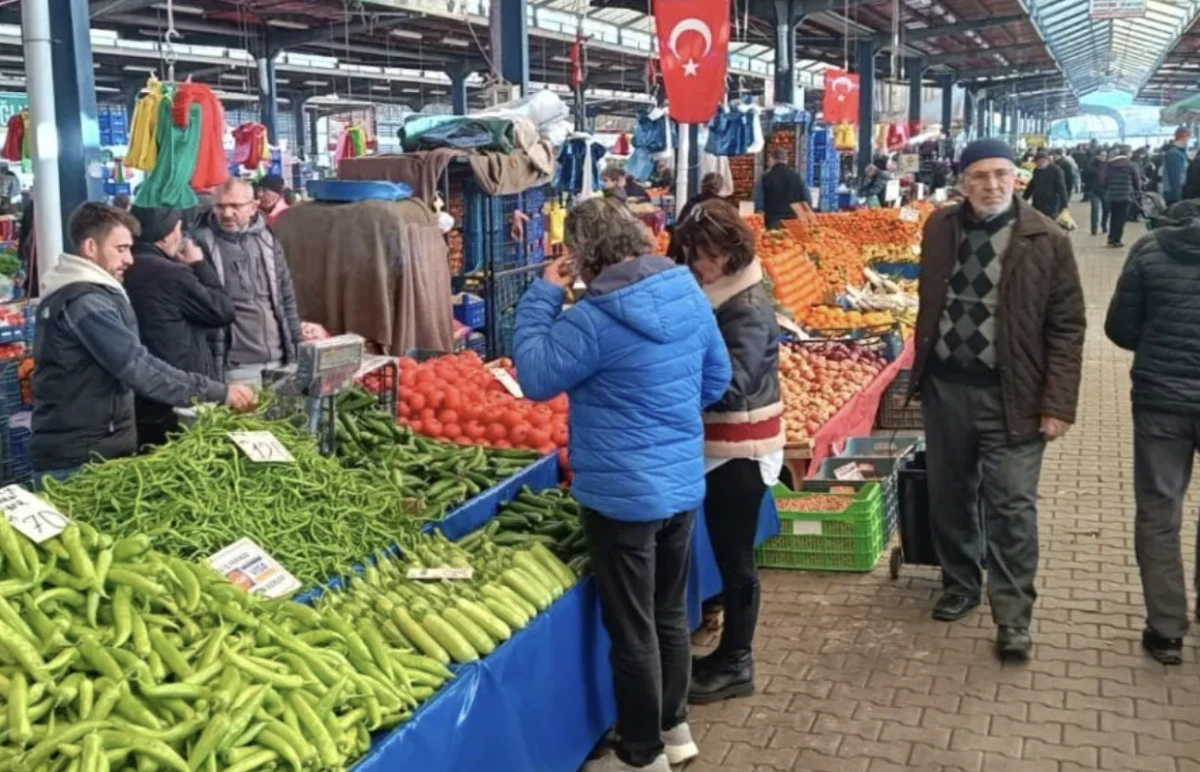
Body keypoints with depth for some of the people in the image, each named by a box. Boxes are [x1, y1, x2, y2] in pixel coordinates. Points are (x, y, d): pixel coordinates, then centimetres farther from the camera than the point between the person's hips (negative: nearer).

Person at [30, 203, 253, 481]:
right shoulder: (85, 301, -18)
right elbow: (139, 368, -27)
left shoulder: (67, 293, 16)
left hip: (71, 451, 10)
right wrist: (218, 392, -25)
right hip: (79, 460, -10)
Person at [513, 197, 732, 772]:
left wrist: (543, 295, -6)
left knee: (632, 629, 7)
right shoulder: (690, 294, 1)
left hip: (623, 494, -7)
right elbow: (717, 380, 11)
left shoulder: (594, 319, -21)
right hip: (683, 484, 8)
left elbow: (535, 377, -11)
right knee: (670, 614, 21)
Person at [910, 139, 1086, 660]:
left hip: (1010, 396, -4)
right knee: (949, 497, 16)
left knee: (1011, 508, -1)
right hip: (945, 387, 4)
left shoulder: (1046, 241, -8)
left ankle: (1013, 618, 10)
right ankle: (959, 584, 35)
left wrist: (1058, 403, -12)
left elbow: (1067, 327, -7)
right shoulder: (940, 228, 3)